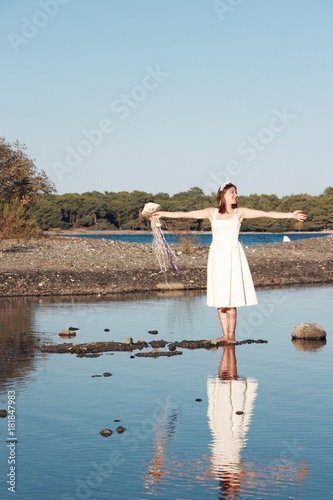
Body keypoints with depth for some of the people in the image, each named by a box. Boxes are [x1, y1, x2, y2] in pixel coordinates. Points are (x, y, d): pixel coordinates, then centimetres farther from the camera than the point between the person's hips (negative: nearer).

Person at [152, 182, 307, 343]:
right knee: (220, 298, 3)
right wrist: (163, 214, 15)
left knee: (231, 298, -8)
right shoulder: (211, 212, 9)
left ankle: (232, 335, -2)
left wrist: (290, 215, -9)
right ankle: (225, 334, 10)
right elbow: (185, 214, 13)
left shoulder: (240, 212, 5)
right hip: (216, 255, 3)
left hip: (232, 255, -2)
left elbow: (266, 213, -2)